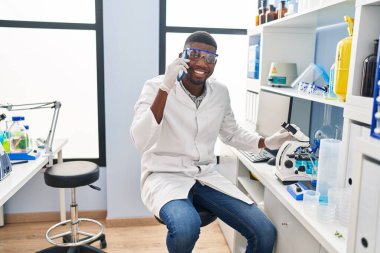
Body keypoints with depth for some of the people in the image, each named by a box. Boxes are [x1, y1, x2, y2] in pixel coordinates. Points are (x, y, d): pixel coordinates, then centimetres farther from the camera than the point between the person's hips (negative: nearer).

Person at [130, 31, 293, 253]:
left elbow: (232, 133, 20)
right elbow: (141, 142, -24)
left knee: (265, 232, -10)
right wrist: (165, 88, -31)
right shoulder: (156, 87, -11)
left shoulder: (221, 92, 4)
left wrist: (267, 142, 5)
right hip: (165, 176, -4)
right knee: (186, 228, -36)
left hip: (207, 177, 5)